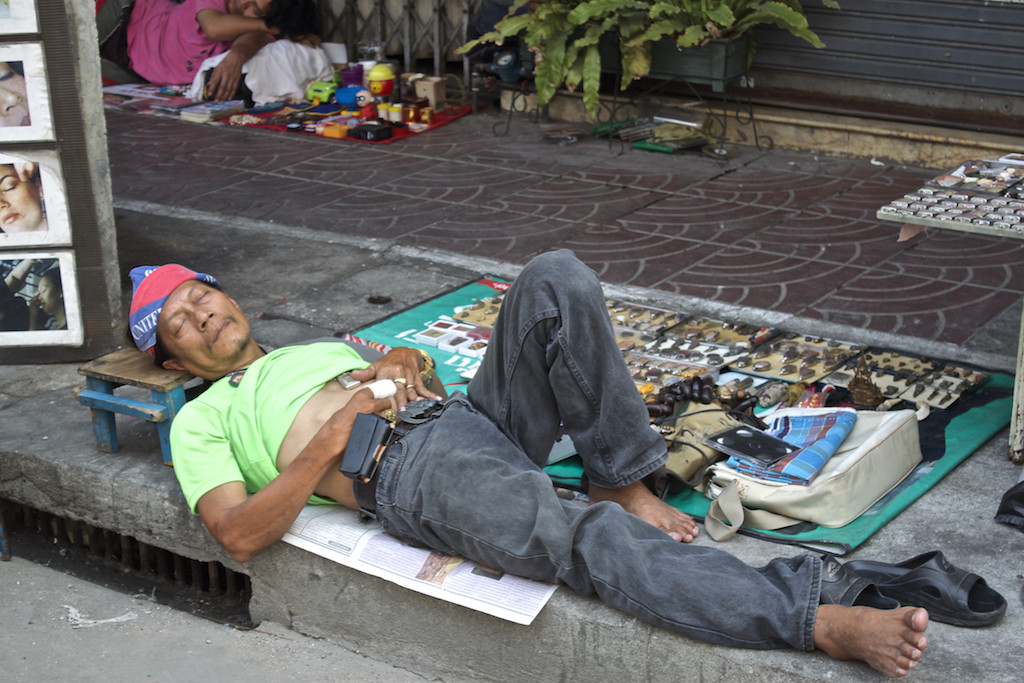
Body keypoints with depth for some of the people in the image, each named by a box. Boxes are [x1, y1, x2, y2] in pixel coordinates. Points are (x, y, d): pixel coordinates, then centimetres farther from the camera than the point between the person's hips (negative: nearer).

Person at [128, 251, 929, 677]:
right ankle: (818, 619, -39)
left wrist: (401, 362, 7)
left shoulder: (320, 347, 39)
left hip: (473, 411, 6)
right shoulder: (201, 421, 19)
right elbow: (242, 534, 2)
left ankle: (622, 484, -14)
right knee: (586, 538, -34)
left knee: (557, 279, -22)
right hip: (412, 474, -6)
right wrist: (331, 439, -7)